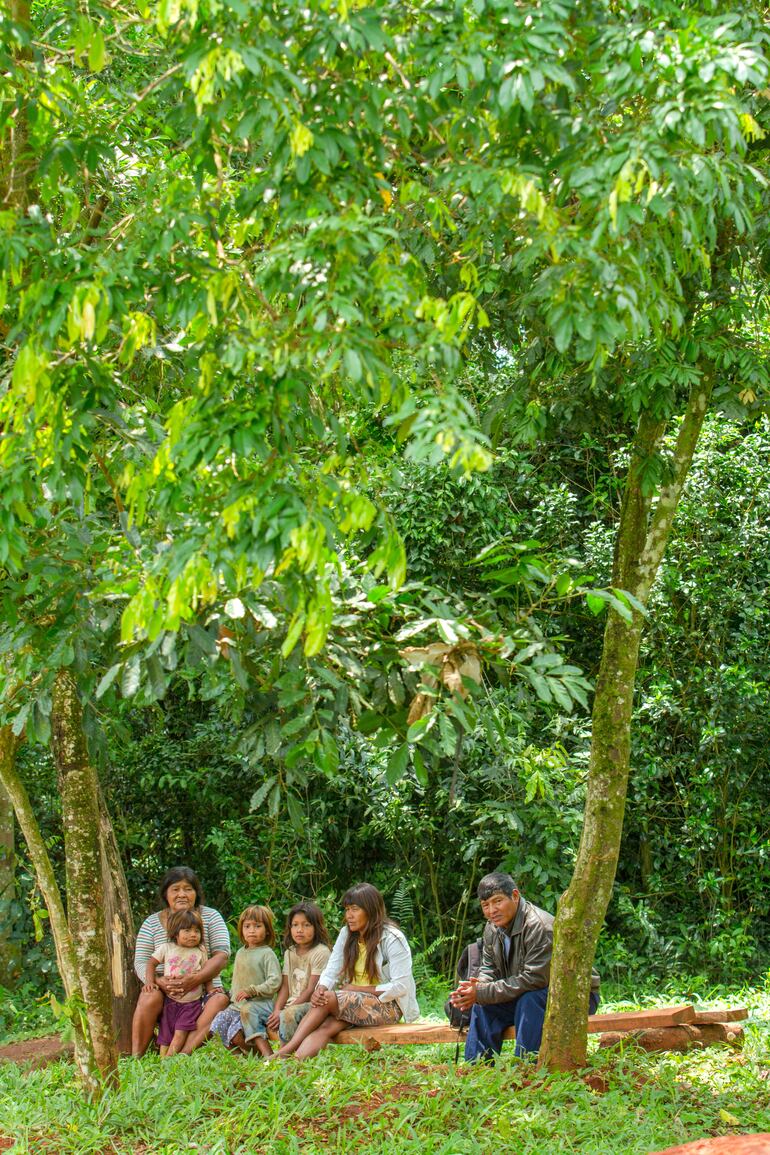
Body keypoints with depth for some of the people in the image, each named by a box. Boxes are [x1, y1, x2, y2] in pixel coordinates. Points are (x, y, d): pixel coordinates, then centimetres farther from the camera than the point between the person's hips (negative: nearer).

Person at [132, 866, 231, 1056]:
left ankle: (184, 1054, -43)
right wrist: (159, 981, -25)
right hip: (166, 992, 0)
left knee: (220, 1000, -33)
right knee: (150, 996, -32)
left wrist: (196, 979, -26)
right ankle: (136, 1056, -32)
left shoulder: (210, 916, 4)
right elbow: (141, 962, -2)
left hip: (204, 992, 0)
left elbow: (222, 954, -8)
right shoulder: (152, 923, 6)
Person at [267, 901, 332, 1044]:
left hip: (312, 1003, -7)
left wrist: (283, 1012, -17)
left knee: (289, 1014, -38)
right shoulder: (289, 953, 14)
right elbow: (285, 986, 10)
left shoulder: (321, 952, -9)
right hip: (292, 1003, 7)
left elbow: (311, 989, -13)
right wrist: (277, 1010, -9)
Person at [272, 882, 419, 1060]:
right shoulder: (346, 934, 9)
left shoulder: (392, 939, -9)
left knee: (328, 999, -27)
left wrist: (356, 989, -14)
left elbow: (400, 987, -14)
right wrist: (320, 989, -21)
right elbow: (331, 971, 2)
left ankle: (288, 1048, -30)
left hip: (387, 1005, -5)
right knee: (325, 1027, -28)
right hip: (354, 1002, 5)